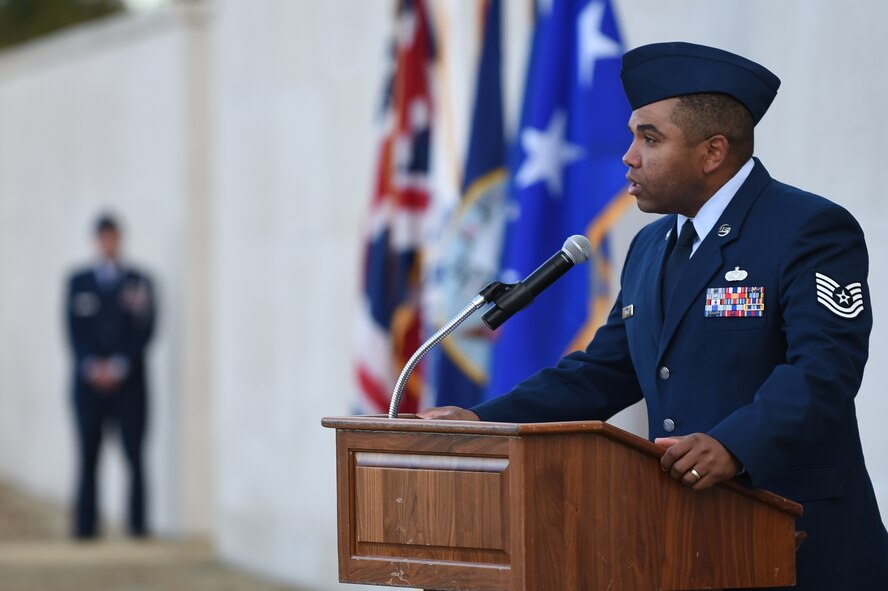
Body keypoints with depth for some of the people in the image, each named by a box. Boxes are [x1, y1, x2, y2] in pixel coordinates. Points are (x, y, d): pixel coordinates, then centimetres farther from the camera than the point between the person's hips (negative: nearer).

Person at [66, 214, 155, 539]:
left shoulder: (139, 282, 8)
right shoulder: (78, 282, 12)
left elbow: (145, 330, 1)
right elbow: (75, 331, 5)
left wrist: (118, 366, -9)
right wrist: (92, 366, -9)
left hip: (128, 380, -1)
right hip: (89, 379, 1)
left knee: (135, 456, -5)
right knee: (88, 457, -1)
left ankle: (138, 525, -4)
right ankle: (85, 527, 0)